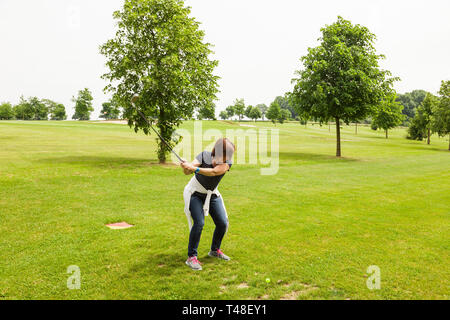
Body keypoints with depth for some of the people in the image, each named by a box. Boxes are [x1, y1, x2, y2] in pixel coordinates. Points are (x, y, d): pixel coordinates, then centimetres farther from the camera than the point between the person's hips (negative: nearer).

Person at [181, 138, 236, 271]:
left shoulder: (227, 163, -17)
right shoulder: (204, 155, -21)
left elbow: (214, 172, -36)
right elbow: (187, 171, -29)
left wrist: (194, 169, -49)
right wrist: (186, 168, -53)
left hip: (212, 195, 4)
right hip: (195, 194, -4)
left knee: (223, 223, 2)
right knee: (199, 223, -19)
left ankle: (215, 250, 27)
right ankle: (191, 257, -6)